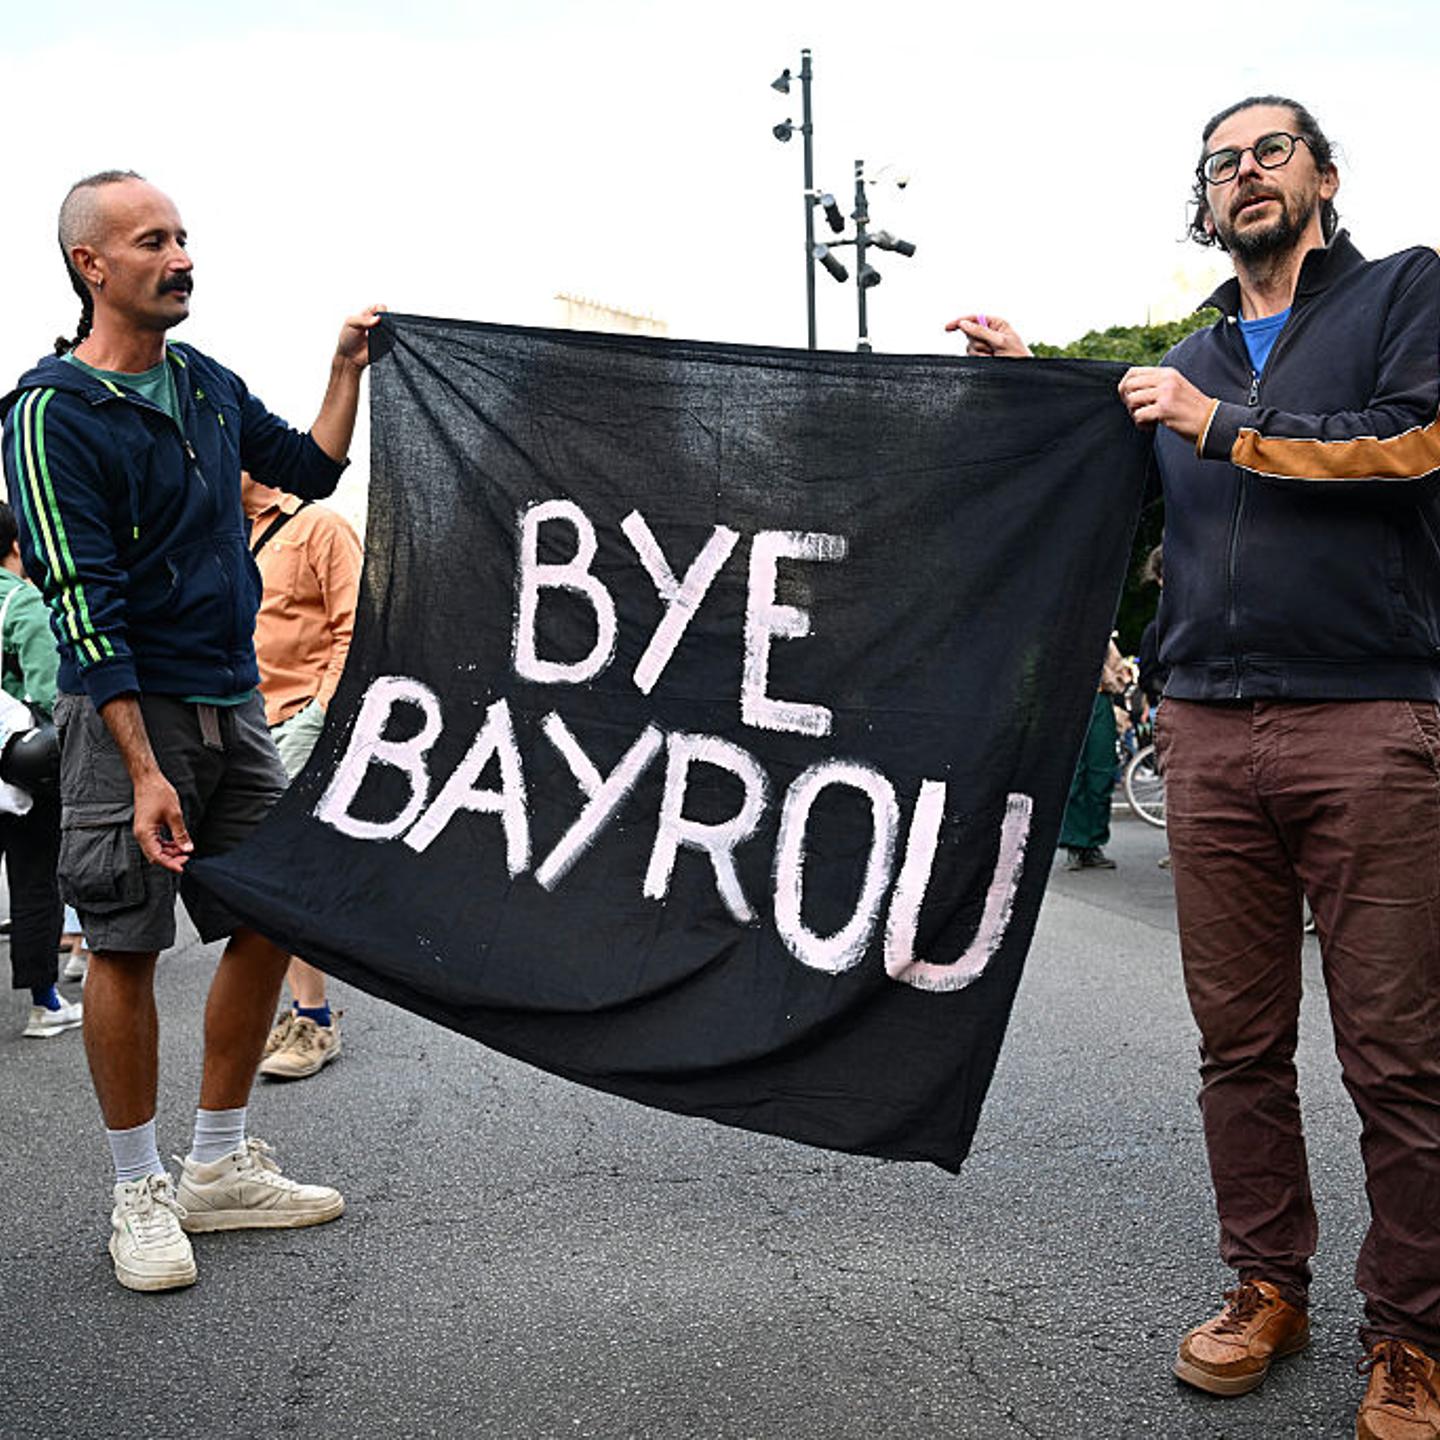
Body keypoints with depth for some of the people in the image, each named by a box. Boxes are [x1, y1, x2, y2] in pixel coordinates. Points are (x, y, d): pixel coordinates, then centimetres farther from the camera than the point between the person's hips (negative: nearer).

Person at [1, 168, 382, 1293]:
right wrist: (145, 770, -22)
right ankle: (141, 1193, 14)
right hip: (127, 708, -7)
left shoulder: (207, 384, 10)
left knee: (268, 922, 8)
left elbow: (311, 470, 25)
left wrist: (348, 369, 11)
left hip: (234, 705, 7)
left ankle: (221, 1168, 22)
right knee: (126, 945, -1)